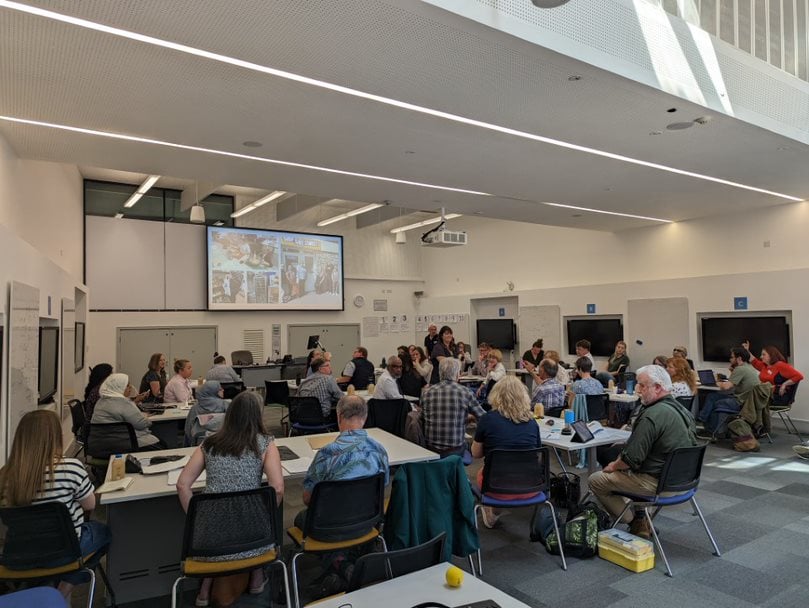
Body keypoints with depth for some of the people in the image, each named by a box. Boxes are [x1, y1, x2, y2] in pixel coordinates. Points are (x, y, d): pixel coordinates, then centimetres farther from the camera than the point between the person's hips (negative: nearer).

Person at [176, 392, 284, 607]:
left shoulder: (209, 444, 7)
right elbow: (278, 489, -12)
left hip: (210, 539, 3)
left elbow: (182, 485, 2)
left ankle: (206, 587, 34)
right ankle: (256, 578, 38)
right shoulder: (265, 443, -4)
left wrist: (198, 520, 9)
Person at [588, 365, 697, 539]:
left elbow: (632, 458, -25)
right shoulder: (682, 410, 5)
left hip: (656, 482, -10)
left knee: (596, 480, 0)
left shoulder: (652, 416, -25)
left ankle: (636, 524, 8)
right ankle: (641, 519, 21)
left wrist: (614, 466, -2)